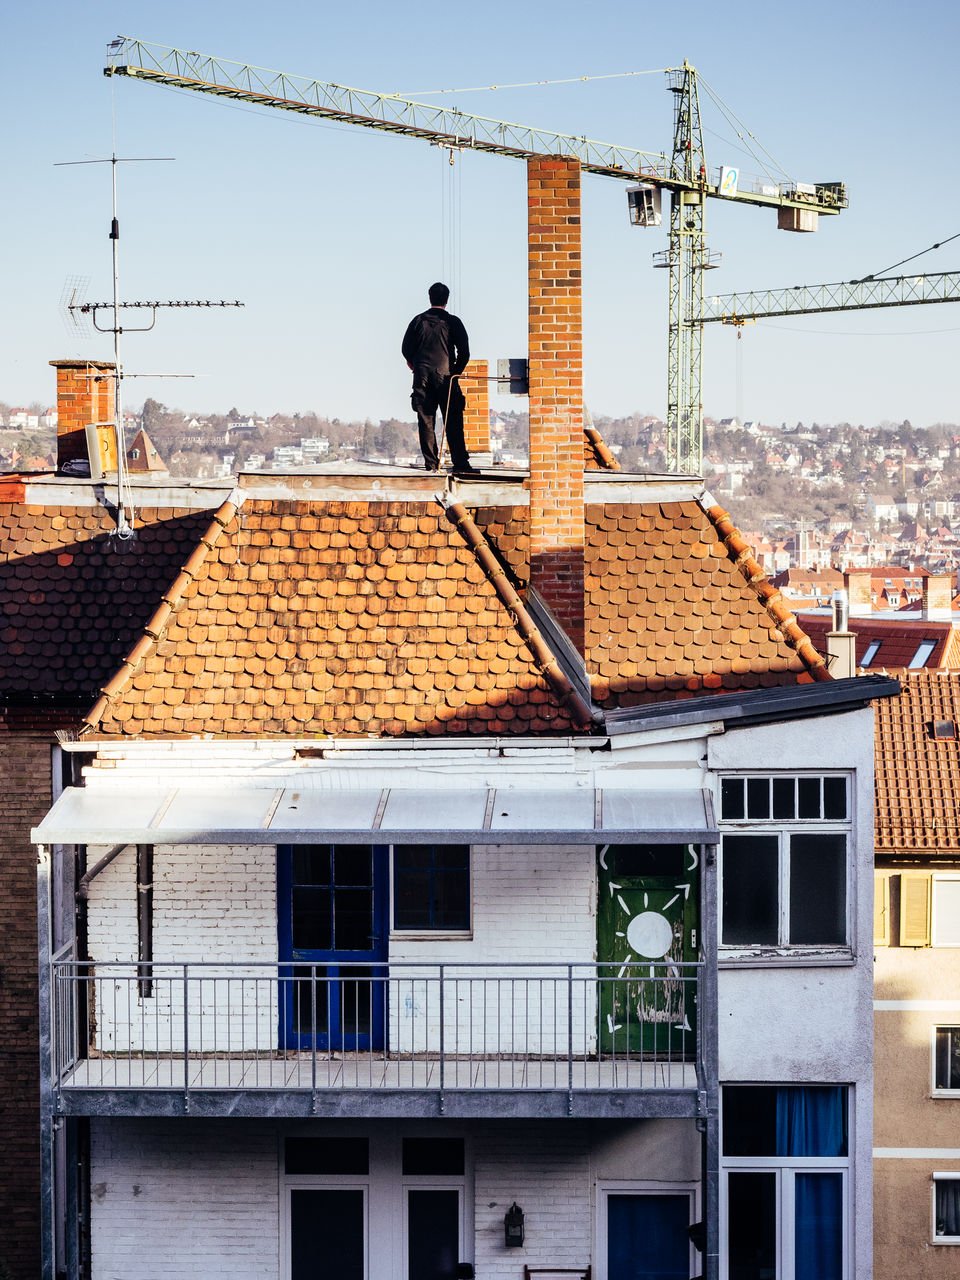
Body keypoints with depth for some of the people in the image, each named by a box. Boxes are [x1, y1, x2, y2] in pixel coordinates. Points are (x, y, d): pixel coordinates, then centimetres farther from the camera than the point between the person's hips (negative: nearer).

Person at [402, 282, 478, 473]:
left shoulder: (418, 320, 5)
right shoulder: (453, 322, 0)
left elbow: (406, 349, 7)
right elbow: (464, 352, -2)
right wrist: (456, 371, 13)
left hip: (422, 377, 2)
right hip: (446, 375, -2)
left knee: (426, 421, 4)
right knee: (453, 422, -1)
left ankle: (431, 463, 0)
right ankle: (460, 463, -6)